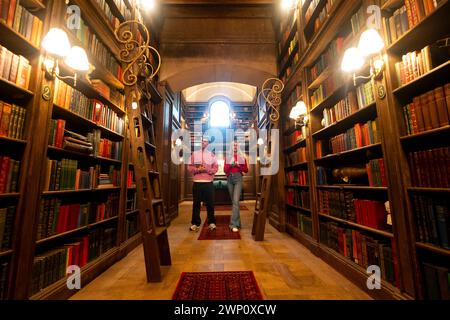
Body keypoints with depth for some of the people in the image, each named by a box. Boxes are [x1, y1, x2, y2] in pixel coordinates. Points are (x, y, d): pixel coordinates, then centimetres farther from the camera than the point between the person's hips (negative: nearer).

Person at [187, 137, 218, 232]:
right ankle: (195, 223, 14)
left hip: (209, 182, 0)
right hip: (197, 182, 0)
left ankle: (211, 222, 14)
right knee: (196, 203, 4)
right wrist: (197, 169, -12)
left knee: (210, 203, 3)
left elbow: (216, 168, 4)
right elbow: (189, 167, 6)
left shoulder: (211, 154, 11)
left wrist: (207, 169, -13)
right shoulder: (194, 154, 11)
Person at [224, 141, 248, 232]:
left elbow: (246, 170, 6)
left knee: (236, 201, -15)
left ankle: (234, 224, -13)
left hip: (238, 178, -3)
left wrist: (238, 165, -9)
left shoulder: (242, 157, 6)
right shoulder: (227, 157, 9)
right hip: (229, 178, 3)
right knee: (234, 201, 11)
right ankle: (237, 221, 26)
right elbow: (225, 170, 4)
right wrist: (231, 164, -11)